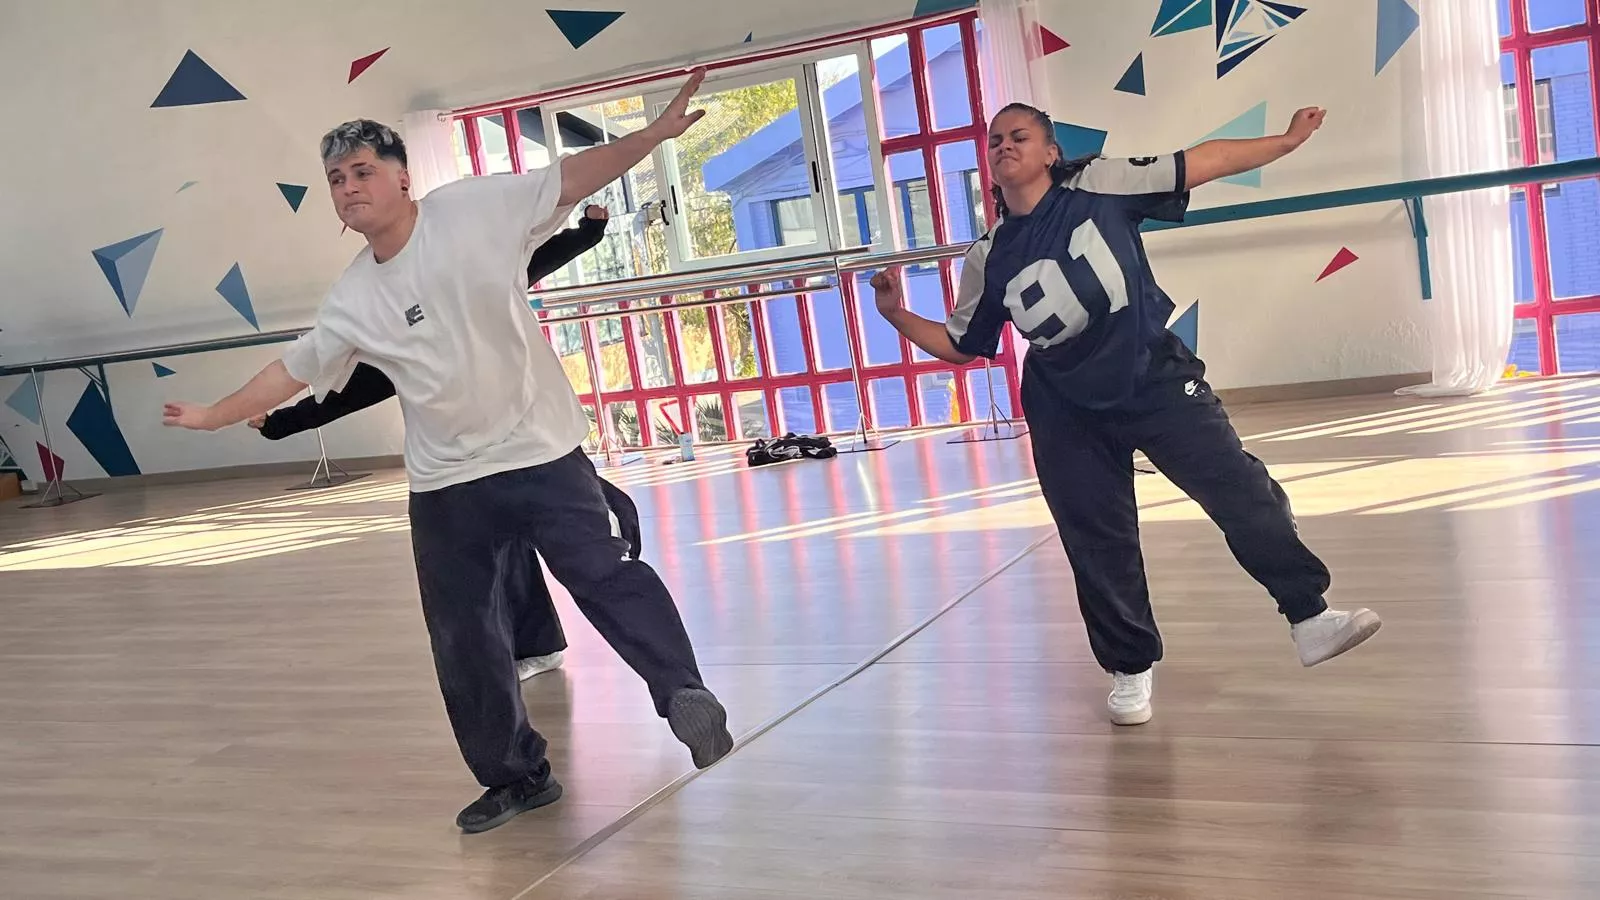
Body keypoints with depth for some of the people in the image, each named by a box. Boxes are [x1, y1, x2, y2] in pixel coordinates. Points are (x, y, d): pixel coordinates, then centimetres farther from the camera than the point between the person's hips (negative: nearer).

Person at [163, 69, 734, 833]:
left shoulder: (473, 208, -6)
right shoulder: (352, 300, 4)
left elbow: (571, 177, -10)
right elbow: (295, 369, 16)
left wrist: (654, 133, -20)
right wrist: (215, 415, 20)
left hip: (539, 449, -4)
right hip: (444, 483, 4)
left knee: (603, 576, -15)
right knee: (461, 636, 7)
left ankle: (685, 696, 2)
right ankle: (518, 776, 21)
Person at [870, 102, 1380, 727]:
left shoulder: (1097, 184, -4)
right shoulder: (987, 259, 2)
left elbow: (1199, 163, -2)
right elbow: (960, 346, 11)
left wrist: (1287, 139, -4)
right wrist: (897, 316, -2)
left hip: (1155, 378, -2)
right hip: (1068, 410, 2)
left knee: (1243, 494, -7)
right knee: (1097, 544, 4)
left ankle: (1309, 618, 8)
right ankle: (1130, 670, 21)